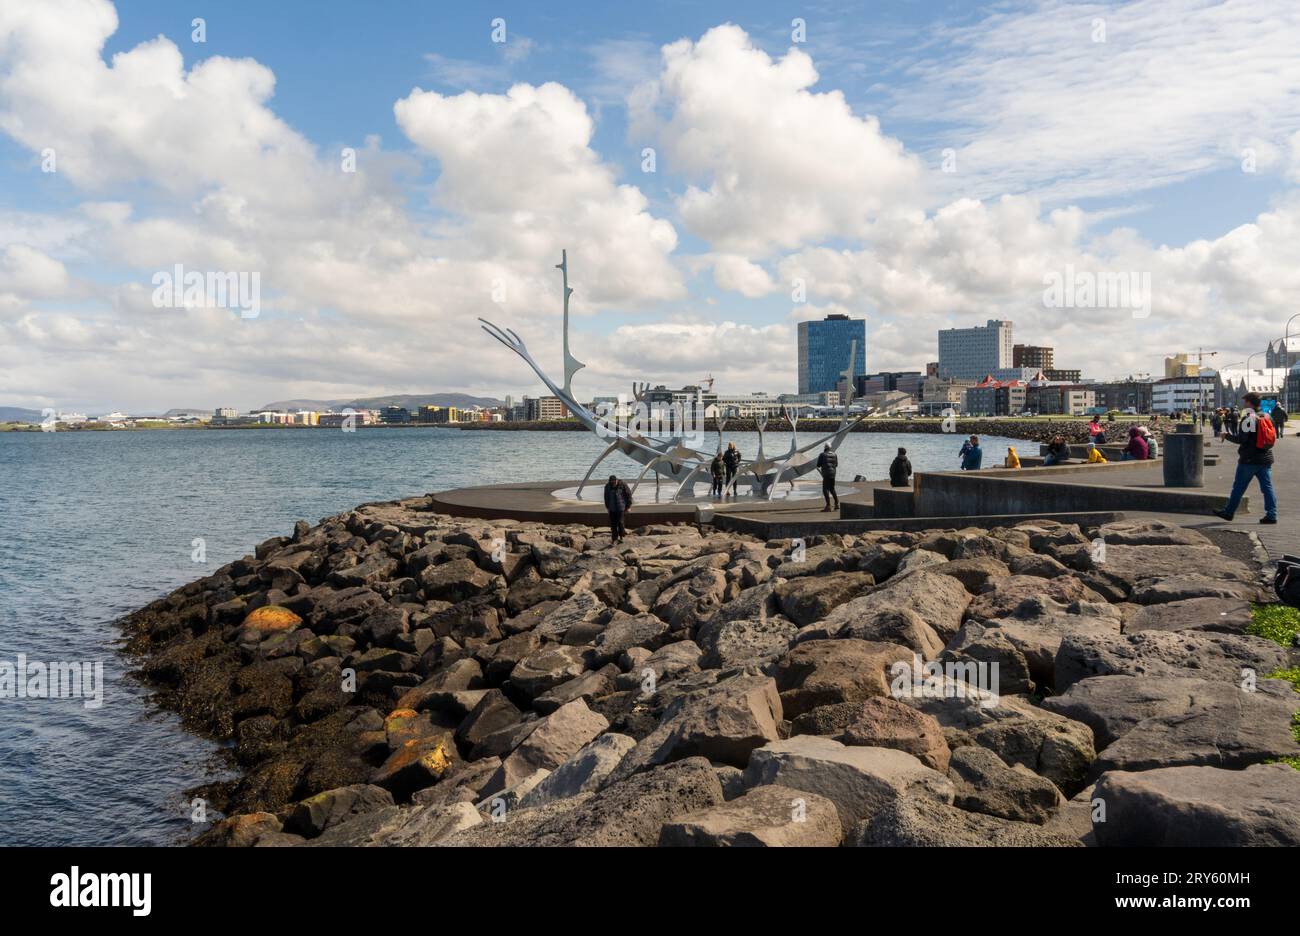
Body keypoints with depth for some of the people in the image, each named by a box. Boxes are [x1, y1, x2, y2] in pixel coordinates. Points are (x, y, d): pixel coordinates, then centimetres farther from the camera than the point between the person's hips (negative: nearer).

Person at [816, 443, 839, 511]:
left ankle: (828, 506, -14)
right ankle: (837, 504, 20)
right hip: (833, 474, 6)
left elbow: (818, 465, -1)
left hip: (826, 474, -6)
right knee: (832, 489, 19)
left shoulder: (822, 455, -7)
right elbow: (836, 465, 18)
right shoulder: (834, 455, 8)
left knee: (825, 489, -6)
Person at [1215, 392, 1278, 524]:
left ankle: (1229, 512, 14)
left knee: (1238, 487, 4)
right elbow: (1272, 436, 16)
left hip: (1249, 460, -7)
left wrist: (1227, 436, -5)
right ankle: (1271, 515, 1)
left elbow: (1241, 439, -19)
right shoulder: (1267, 418, 9)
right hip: (1266, 459, 7)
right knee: (1267, 487, 5)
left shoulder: (1248, 419, -14)